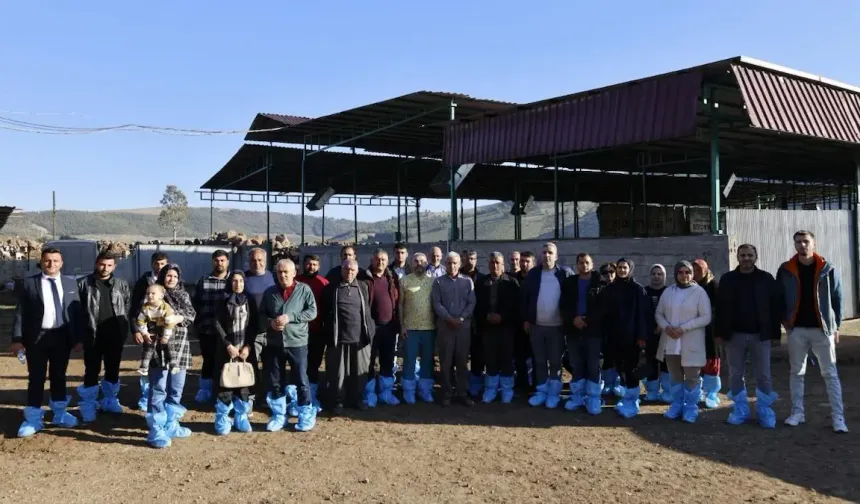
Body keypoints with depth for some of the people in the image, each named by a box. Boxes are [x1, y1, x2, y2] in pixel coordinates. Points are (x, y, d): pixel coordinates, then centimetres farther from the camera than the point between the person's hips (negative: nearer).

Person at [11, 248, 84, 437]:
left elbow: (77, 312, 6)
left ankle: (60, 414, 26)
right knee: (36, 378, 4)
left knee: (59, 376, 13)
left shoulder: (70, 283, 6)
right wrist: (17, 339, -10)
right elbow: (20, 313, -3)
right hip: (37, 337, -2)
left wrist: (78, 338, 2)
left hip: (62, 337, 2)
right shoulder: (28, 283, -2)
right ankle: (33, 419, 13)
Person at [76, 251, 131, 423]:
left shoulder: (122, 285, 5)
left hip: (115, 334, 3)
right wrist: (80, 329, -6)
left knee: (113, 369, 13)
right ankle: (88, 405, 12)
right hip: (93, 334, -3)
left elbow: (128, 306, 10)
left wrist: (124, 328, 3)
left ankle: (109, 400, 28)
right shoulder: (84, 283, -4)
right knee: (92, 370, 2)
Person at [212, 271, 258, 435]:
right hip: (227, 349, -2)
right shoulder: (224, 302, 2)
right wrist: (228, 346, -12)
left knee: (245, 384, 2)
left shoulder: (250, 301, 7)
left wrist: (248, 346, -7)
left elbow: (255, 325, 4)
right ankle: (223, 421, 6)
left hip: (246, 349, 2)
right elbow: (218, 324, -3)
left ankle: (241, 419, 13)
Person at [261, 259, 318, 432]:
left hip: (297, 343, -3)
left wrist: (290, 317, -18)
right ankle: (278, 416, 23)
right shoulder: (270, 292, 8)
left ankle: (306, 415, 15)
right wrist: (270, 322, -8)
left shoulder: (304, 290, -2)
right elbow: (261, 314, 14)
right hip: (274, 344, 3)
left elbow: (312, 312, -9)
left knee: (301, 381, 2)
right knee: (275, 382, 9)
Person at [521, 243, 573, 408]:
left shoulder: (565, 273, -4)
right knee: (539, 361, 11)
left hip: (557, 326, -3)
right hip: (536, 325, 3)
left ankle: (554, 393, 18)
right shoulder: (533, 274, 4)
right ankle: (541, 391, 22)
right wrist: (526, 319, 2)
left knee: (555, 361, 7)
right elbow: (525, 298, 6)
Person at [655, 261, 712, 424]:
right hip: (670, 342, 4)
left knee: (691, 377, 4)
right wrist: (666, 327, -11)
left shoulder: (699, 292, -8)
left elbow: (706, 317, -12)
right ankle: (676, 405, 26)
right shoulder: (668, 292, 6)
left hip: (691, 343, -4)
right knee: (676, 376, 15)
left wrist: (683, 328, -19)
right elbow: (658, 313, 9)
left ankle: (691, 408, 17)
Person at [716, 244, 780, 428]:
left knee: (763, 375, 3)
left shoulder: (766, 279, 0)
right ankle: (740, 410, 18)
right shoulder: (727, 279, 3)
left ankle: (765, 411, 14)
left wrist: (775, 333, -3)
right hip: (734, 335, 1)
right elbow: (720, 308, 4)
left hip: (760, 335, -1)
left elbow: (775, 307, 0)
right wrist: (720, 333, 0)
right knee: (735, 375, 7)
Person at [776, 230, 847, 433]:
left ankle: (838, 417, 5)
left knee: (830, 373, 1)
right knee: (797, 372, 9)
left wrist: (836, 326, 0)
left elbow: (837, 298, 2)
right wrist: (785, 321, 0)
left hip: (822, 329, -1)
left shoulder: (827, 269, -3)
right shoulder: (785, 270, -1)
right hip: (796, 329, 2)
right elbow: (779, 298, 7)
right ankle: (797, 412, 18)